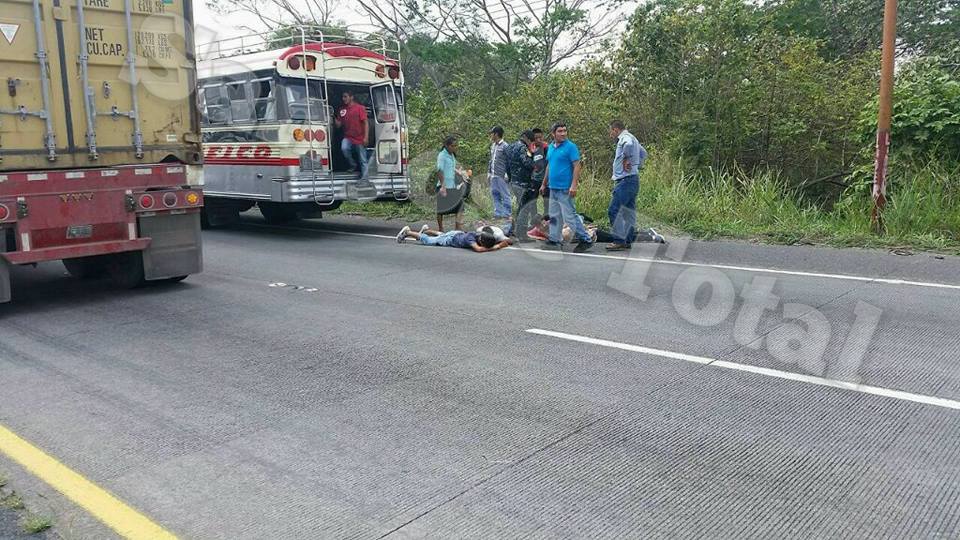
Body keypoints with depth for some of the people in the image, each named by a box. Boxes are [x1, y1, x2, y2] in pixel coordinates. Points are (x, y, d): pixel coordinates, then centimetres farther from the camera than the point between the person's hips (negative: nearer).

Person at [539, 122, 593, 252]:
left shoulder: (570, 147, -9)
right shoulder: (550, 147, 13)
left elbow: (577, 166, -14)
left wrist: (574, 185, -22)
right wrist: (544, 184, 23)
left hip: (565, 189, -7)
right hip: (553, 188, 8)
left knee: (569, 217, -8)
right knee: (554, 216, 13)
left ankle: (586, 240, -1)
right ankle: (554, 240, 21)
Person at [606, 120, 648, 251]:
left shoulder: (625, 137, -9)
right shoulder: (632, 138, 22)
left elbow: (628, 145, -35)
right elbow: (643, 153, 37)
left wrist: (626, 159, -21)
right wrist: (638, 165, 23)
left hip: (626, 180, -11)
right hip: (633, 180, 11)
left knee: (614, 210, -11)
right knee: (629, 212, 11)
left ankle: (619, 241, -12)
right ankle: (628, 240, 15)